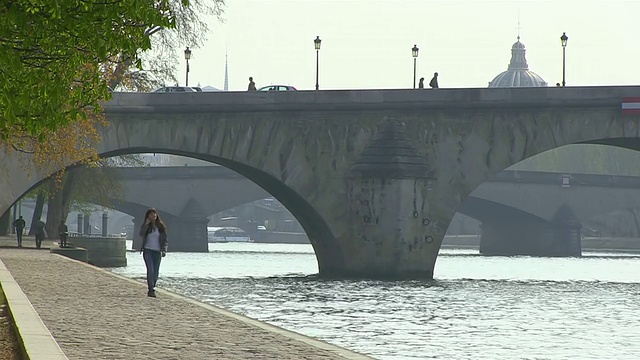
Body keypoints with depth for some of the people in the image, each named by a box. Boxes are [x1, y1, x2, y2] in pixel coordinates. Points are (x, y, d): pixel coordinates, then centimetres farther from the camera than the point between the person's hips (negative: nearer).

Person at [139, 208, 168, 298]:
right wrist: (146, 224, -17)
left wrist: (164, 250, -1)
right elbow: (141, 234, -15)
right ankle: (151, 290, -18)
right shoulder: (145, 226, 4)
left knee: (156, 272, 2)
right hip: (148, 250, -3)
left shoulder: (161, 226, 8)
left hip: (157, 251, 3)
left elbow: (164, 239, 10)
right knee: (150, 270, -15)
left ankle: (152, 289, 15)